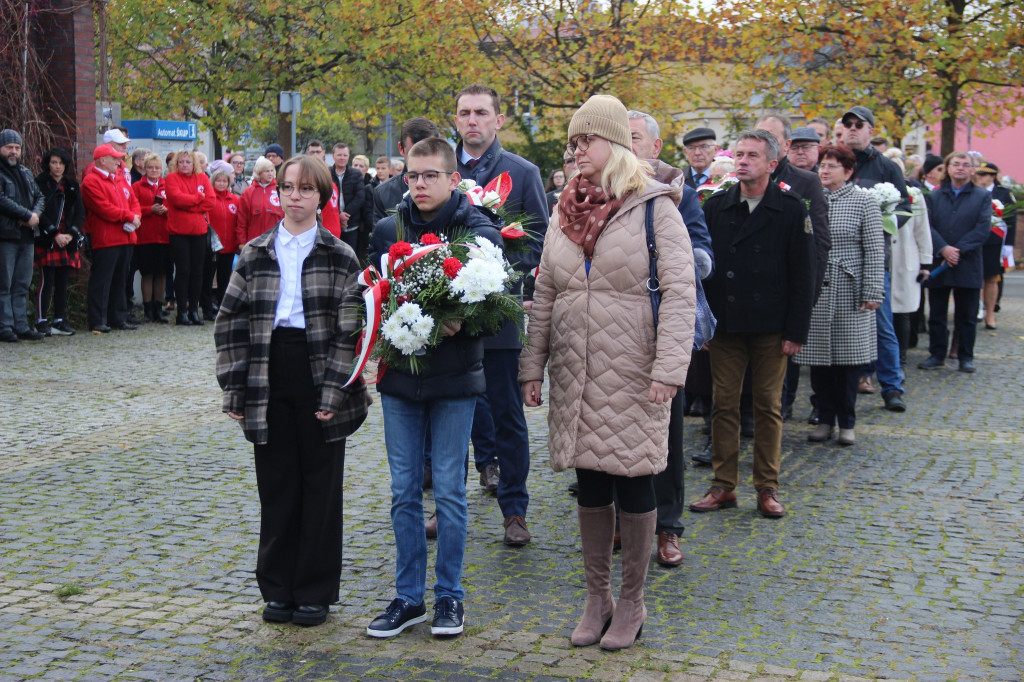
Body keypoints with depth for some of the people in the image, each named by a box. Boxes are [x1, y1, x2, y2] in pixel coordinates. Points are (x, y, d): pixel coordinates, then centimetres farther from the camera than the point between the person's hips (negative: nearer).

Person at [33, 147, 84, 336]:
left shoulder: (72, 186, 14)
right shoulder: (40, 184, -2)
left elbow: (80, 213, 9)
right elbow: (39, 213, -9)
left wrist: (71, 234, -7)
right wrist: (55, 235, -15)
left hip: (67, 242, 5)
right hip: (47, 241, -5)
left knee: (62, 282, 7)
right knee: (47, 281, -6)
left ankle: (59, 321, 12)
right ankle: (41, 322, -2)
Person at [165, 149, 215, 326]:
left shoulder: (202, 178, 11)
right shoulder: (172, 178, 1)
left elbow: (210, 201, -2)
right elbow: (177, 198, -16)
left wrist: (188, 204, -9)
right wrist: (198, 198, -5)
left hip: (199, 231, 3)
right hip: (179, 232, -3)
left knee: (197, 271, 5)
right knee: (183, 271, -3)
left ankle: (194, 310, 12)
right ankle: (182, 311, 2)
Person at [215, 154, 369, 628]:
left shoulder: (340, 256, 0)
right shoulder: (254, 255, 7)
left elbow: (350, 329, -4)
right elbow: (231, 323, 7)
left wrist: (334, 391, -12)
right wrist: (234, 389, 1)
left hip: (319, 377, -2)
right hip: (269, 382, 2)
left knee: (321, 486, 5)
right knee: (276, 486, 8)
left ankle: (315, 592, 16)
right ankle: (278, 588, 20)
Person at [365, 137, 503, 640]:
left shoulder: (479, 231, -4)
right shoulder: (387, 230, 7)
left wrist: (461, 321, -21)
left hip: (454, 377, -3)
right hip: (399, 374, 3)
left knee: (449, 490, 4)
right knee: (404, 491, 9)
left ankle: (449, 594, 18)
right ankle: (408, 596, 20)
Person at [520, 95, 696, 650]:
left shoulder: (654, 207, -5)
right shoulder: (565, 212, 11)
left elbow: (679, 292, -11)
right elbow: (544, 296, 14)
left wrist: (668, 368, -19)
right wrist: (532, 366, 10)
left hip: (631, 372, -5)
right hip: (574, 371, 5)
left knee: (634, 481, 4)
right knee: (589, 481, 10)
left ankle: (631, 602, 18)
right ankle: (597, 597, 23)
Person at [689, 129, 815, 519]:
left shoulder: (791, 210, 0)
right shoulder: (715, 206, 6)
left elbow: (802, 276, -1)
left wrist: (796, 330, -7)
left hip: (771, 328, -2)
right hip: (725, 324, 2)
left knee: (768, 407, 5)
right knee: (724, 405, 5)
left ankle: (767, 488, 15)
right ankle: (724, 486, 14)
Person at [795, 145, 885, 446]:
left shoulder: (864, 201, 0)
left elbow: (875, 250, -3)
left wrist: (872, 291, -9)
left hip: (849, 292, -2)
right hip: (815, 290, 2)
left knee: (848, 356, 3)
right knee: (819, 356, 5)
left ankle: (847, 422, 13)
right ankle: (825, 418, 17)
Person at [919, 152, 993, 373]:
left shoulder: (983, 197, 4)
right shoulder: (934, 196, 9)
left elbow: (983, 228, -7)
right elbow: (927, 226, -3)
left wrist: (959, 250, -16)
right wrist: (943, 249, -18)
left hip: (968, 265, -1)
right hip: (938, 263, 1)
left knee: (967, 316, 5)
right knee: (936, 315, 7)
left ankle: (966, 356, 15)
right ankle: (937, 355, 16)